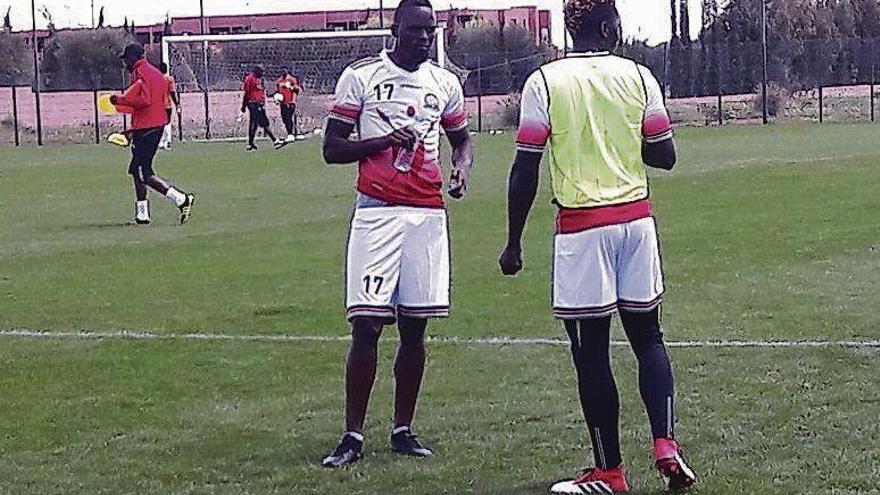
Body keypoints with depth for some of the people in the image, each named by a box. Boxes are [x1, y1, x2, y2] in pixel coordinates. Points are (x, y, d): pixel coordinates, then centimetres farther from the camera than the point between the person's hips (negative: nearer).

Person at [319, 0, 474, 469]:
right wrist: (384, 140, -15)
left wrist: (462, 169, 3)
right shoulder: (360, 77, 0)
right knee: (366, 326, -8)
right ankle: (352, 436, -2)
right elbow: (331, 148, 1)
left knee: (415, 328, 6)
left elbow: (461, 139, 26)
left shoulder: (444, 82, 12)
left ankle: (403, 430, 15)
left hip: (428, 215, 4)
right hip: (377, 213, -4)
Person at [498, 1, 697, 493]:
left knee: (591, 351, 3)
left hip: (581, 227, -2)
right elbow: (665, 156, 2)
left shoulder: (544, 82, -4)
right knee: (648, 336, 16)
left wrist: (513, 242, 1)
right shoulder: (637, 76, 1)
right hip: (636, 219, 3)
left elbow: (526, 171, -6)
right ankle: (665, 444, 2)